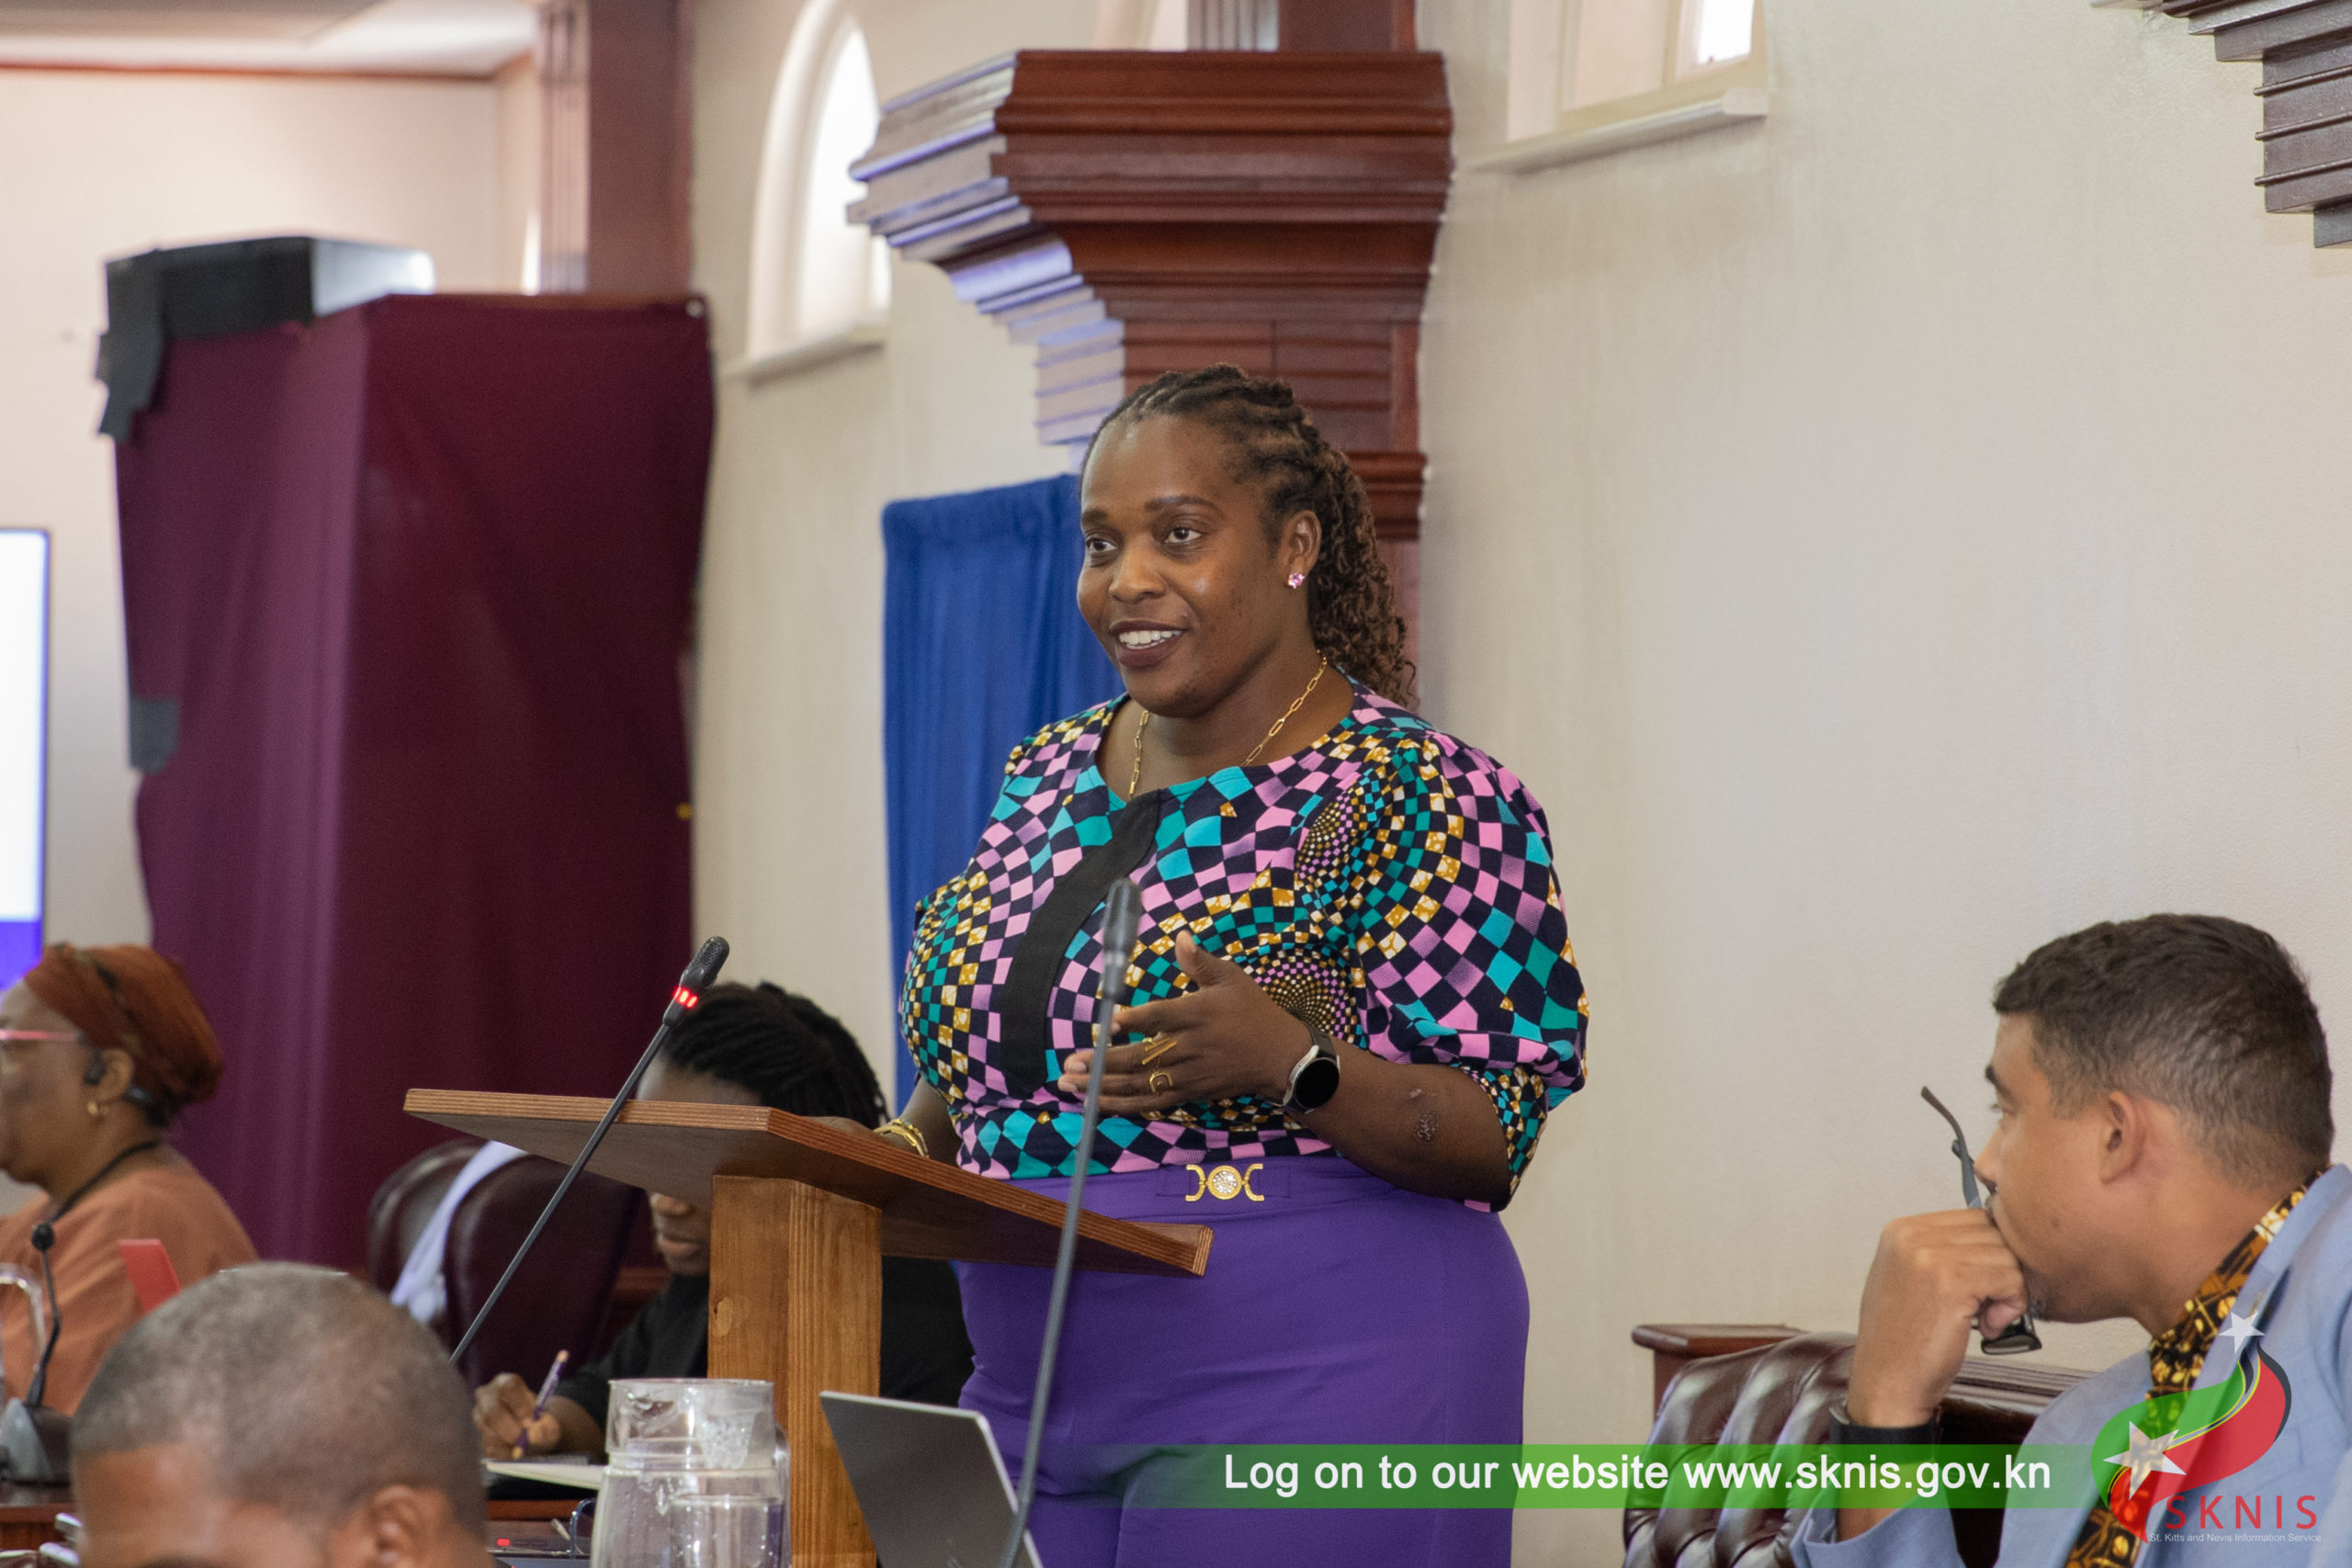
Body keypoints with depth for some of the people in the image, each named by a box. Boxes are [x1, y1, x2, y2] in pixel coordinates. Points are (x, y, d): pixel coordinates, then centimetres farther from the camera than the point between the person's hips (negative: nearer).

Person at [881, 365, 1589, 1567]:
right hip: (1037, 1401, 6)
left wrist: (1291, 1062, -29)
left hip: (1320, 1402, -6)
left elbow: (1499, 1137, -13)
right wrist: (903, 1152, -1)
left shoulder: (1427, 801, -9)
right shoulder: (1048, 779, 12)